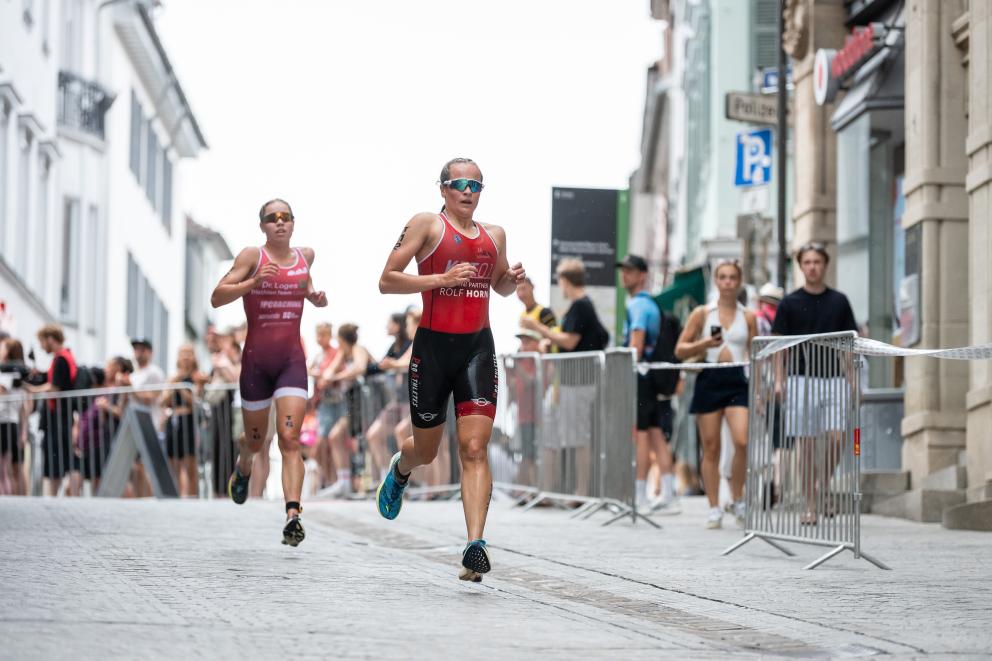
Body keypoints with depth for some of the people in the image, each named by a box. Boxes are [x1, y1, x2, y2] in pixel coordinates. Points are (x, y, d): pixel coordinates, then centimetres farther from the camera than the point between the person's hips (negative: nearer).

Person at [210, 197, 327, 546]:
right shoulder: (252, 256, -4)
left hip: (292, 359, 1)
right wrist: (253, 282, -25)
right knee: (255, 440, 14)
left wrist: (315, 295, 11)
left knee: (290, 439, -15)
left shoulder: (306, 255, 9)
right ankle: (242, 467, 51)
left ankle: (293, 516, -26)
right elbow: (217, 297, -11)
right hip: (256, 358, -1)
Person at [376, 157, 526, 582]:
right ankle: (400, 468, 50)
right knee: (426, 451, 12)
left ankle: (475, 546, -21)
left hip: (478, 347, 2)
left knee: (474, 448, -12)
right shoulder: (426, 225, -2)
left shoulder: (494, 235, 13)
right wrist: (441, 279, -19)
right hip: (433, 344, -2)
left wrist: (512, 280, 6)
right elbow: (387, 281, -8)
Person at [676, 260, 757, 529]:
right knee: (711, 449, 1)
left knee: (742, 441, -18)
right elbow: (680, 350, 7)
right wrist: (704, 344, -11)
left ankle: (738, 499, 2)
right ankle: (714, 509, 9)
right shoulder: (702, 313, 6)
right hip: (709, 381, 0)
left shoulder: (748, 317, 9)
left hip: (737, 382, 0)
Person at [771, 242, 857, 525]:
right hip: (801, 378, -1)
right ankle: (810, 505, 6)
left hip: (833, 378, 1)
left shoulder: (839, 301, 8)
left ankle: (823, 486, 13)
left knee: (836, 440, -11)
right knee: (807, 445, 0)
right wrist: (778, 380, -6)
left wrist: (850, 379, 3)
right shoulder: (790, 303, 3)